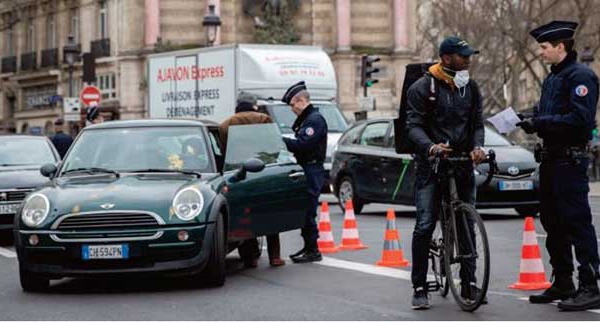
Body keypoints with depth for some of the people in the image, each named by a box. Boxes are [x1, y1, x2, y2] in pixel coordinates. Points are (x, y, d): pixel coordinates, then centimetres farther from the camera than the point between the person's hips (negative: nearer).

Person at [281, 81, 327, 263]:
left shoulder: (315, 119, -11)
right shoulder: (305, 119, 22)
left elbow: (303, 144, -21)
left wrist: (281, 141, -14)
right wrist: (284, 141, 2)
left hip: (312, 170, -10)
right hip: (306, 170, 10)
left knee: (308, 212, -9)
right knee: (304, 211, 13)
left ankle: (312, 250, -6)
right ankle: (308, 247, 20)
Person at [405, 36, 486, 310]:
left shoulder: (470, 87, 10)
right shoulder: (422, 87, -5)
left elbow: (477, 122, 10)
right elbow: (413, 125, -10)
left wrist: (477, 147, -10)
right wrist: (431, 147, -29)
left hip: (463, 163, 5)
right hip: (431, 164, -4)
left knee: (467, 225, 5)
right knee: (424, 226, -9)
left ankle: (468, 284, 14)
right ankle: (419, 287, -3)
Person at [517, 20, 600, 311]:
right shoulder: (552, 78, 18)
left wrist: (541, 122, -19)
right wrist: (532, 121, 5)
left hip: (570, 159, -10)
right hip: (550, 158, 10)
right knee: (552, 222, 14)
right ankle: (562, 283, 23)